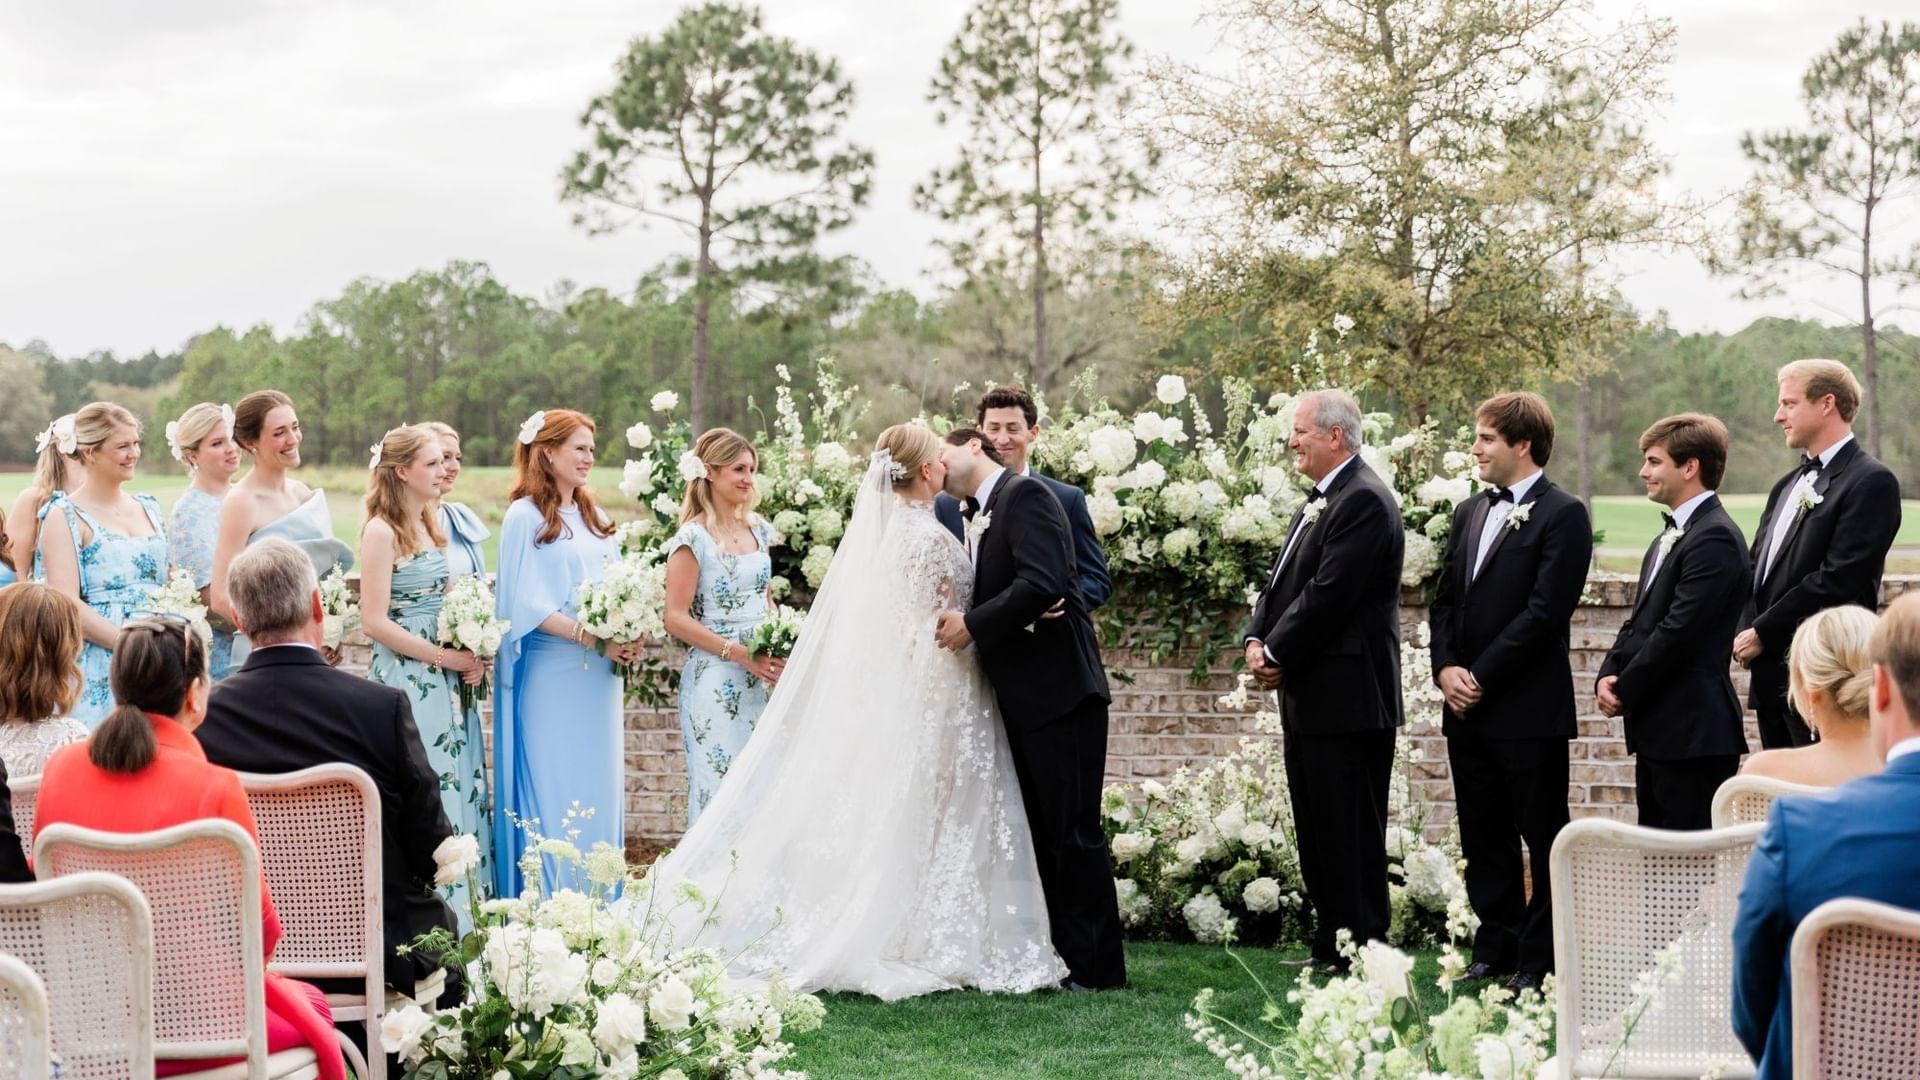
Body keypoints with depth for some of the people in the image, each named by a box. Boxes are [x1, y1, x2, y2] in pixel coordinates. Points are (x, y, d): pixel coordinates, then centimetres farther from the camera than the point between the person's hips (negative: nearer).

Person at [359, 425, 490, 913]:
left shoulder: (431, 526, 13)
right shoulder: (381, 531, -11)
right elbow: (374, 621, -16)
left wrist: (472, 657, 3)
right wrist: (444, 657, -15)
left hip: (448, 685, 8)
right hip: (407, 680, -8)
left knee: (461, 791, 8)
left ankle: (459, 909, 14)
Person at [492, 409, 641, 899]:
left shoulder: (595, 517, 15)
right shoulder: (526, 517, -7)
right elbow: (526, 605, -13)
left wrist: (627, 640, -3)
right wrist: (592, 638, -18)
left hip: (597, 676, 7)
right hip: (551, 678, -7)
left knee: (598, 788, 8)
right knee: (551, 789, -4)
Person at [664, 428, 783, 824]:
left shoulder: (758, 529, 11)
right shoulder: (693, 538, -9)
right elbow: (676, 618, -12)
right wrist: (740, 653, -17)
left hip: (761, 680, 6)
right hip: (715, 682, -6)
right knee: (720, 790, -3)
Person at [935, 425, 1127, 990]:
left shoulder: (1025, 495, -9)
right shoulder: (972, 517, 18)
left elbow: (1043, 583, -22)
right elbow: (989, 599, 13)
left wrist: (973, 624, -15)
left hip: (1059, 689, -10)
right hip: (1019, 699, 10)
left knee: (1073, 832, -5)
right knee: (1039, 833, 12)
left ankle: (1095, 966, 0)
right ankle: (1058, 951, 19)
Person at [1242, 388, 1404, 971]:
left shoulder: (1363, 501, -14)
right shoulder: (1320, 501, 17)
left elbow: (1327, 594, -20)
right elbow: (1282, 582, 17)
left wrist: (1278, 654, -13)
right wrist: (1257, 639, 1)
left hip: (1347, 698, -10)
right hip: (1310, 699, 10)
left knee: (1352, 835, -5)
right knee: (1317, 833, 14)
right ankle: (1331, 949, 22)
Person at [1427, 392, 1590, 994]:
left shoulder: (1562, 515, -8)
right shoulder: (1469, 513, 16)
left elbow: (1545, 610, -15)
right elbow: (1445, 599, 15)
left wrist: (1482, 676, -15)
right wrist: (1445, 668, -1)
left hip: (1529, 711, -7)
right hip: (1467, 710, 7)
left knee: (1543, 839, 1)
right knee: (1483, 838, 13)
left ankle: (1541, 960, 7)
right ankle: (1496, 949, 23)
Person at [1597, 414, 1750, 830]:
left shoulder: (1715, 538, -14)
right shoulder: (1665, 541, 19)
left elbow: (1679, 630, -20)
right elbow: (1640, 621, 19)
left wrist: (1625, 691, -11)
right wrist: (1608, 676, 1)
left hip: (1693, 732, -10)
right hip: (1658, 733, 10)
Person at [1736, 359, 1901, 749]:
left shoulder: (1871, 481, -9)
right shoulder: (1789, 484, 18)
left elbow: (1838, 580, -17)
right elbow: (1758, 566, 17)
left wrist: (1763, 633, -13)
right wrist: (1748, 631, -1)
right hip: (1772, 676, 8)